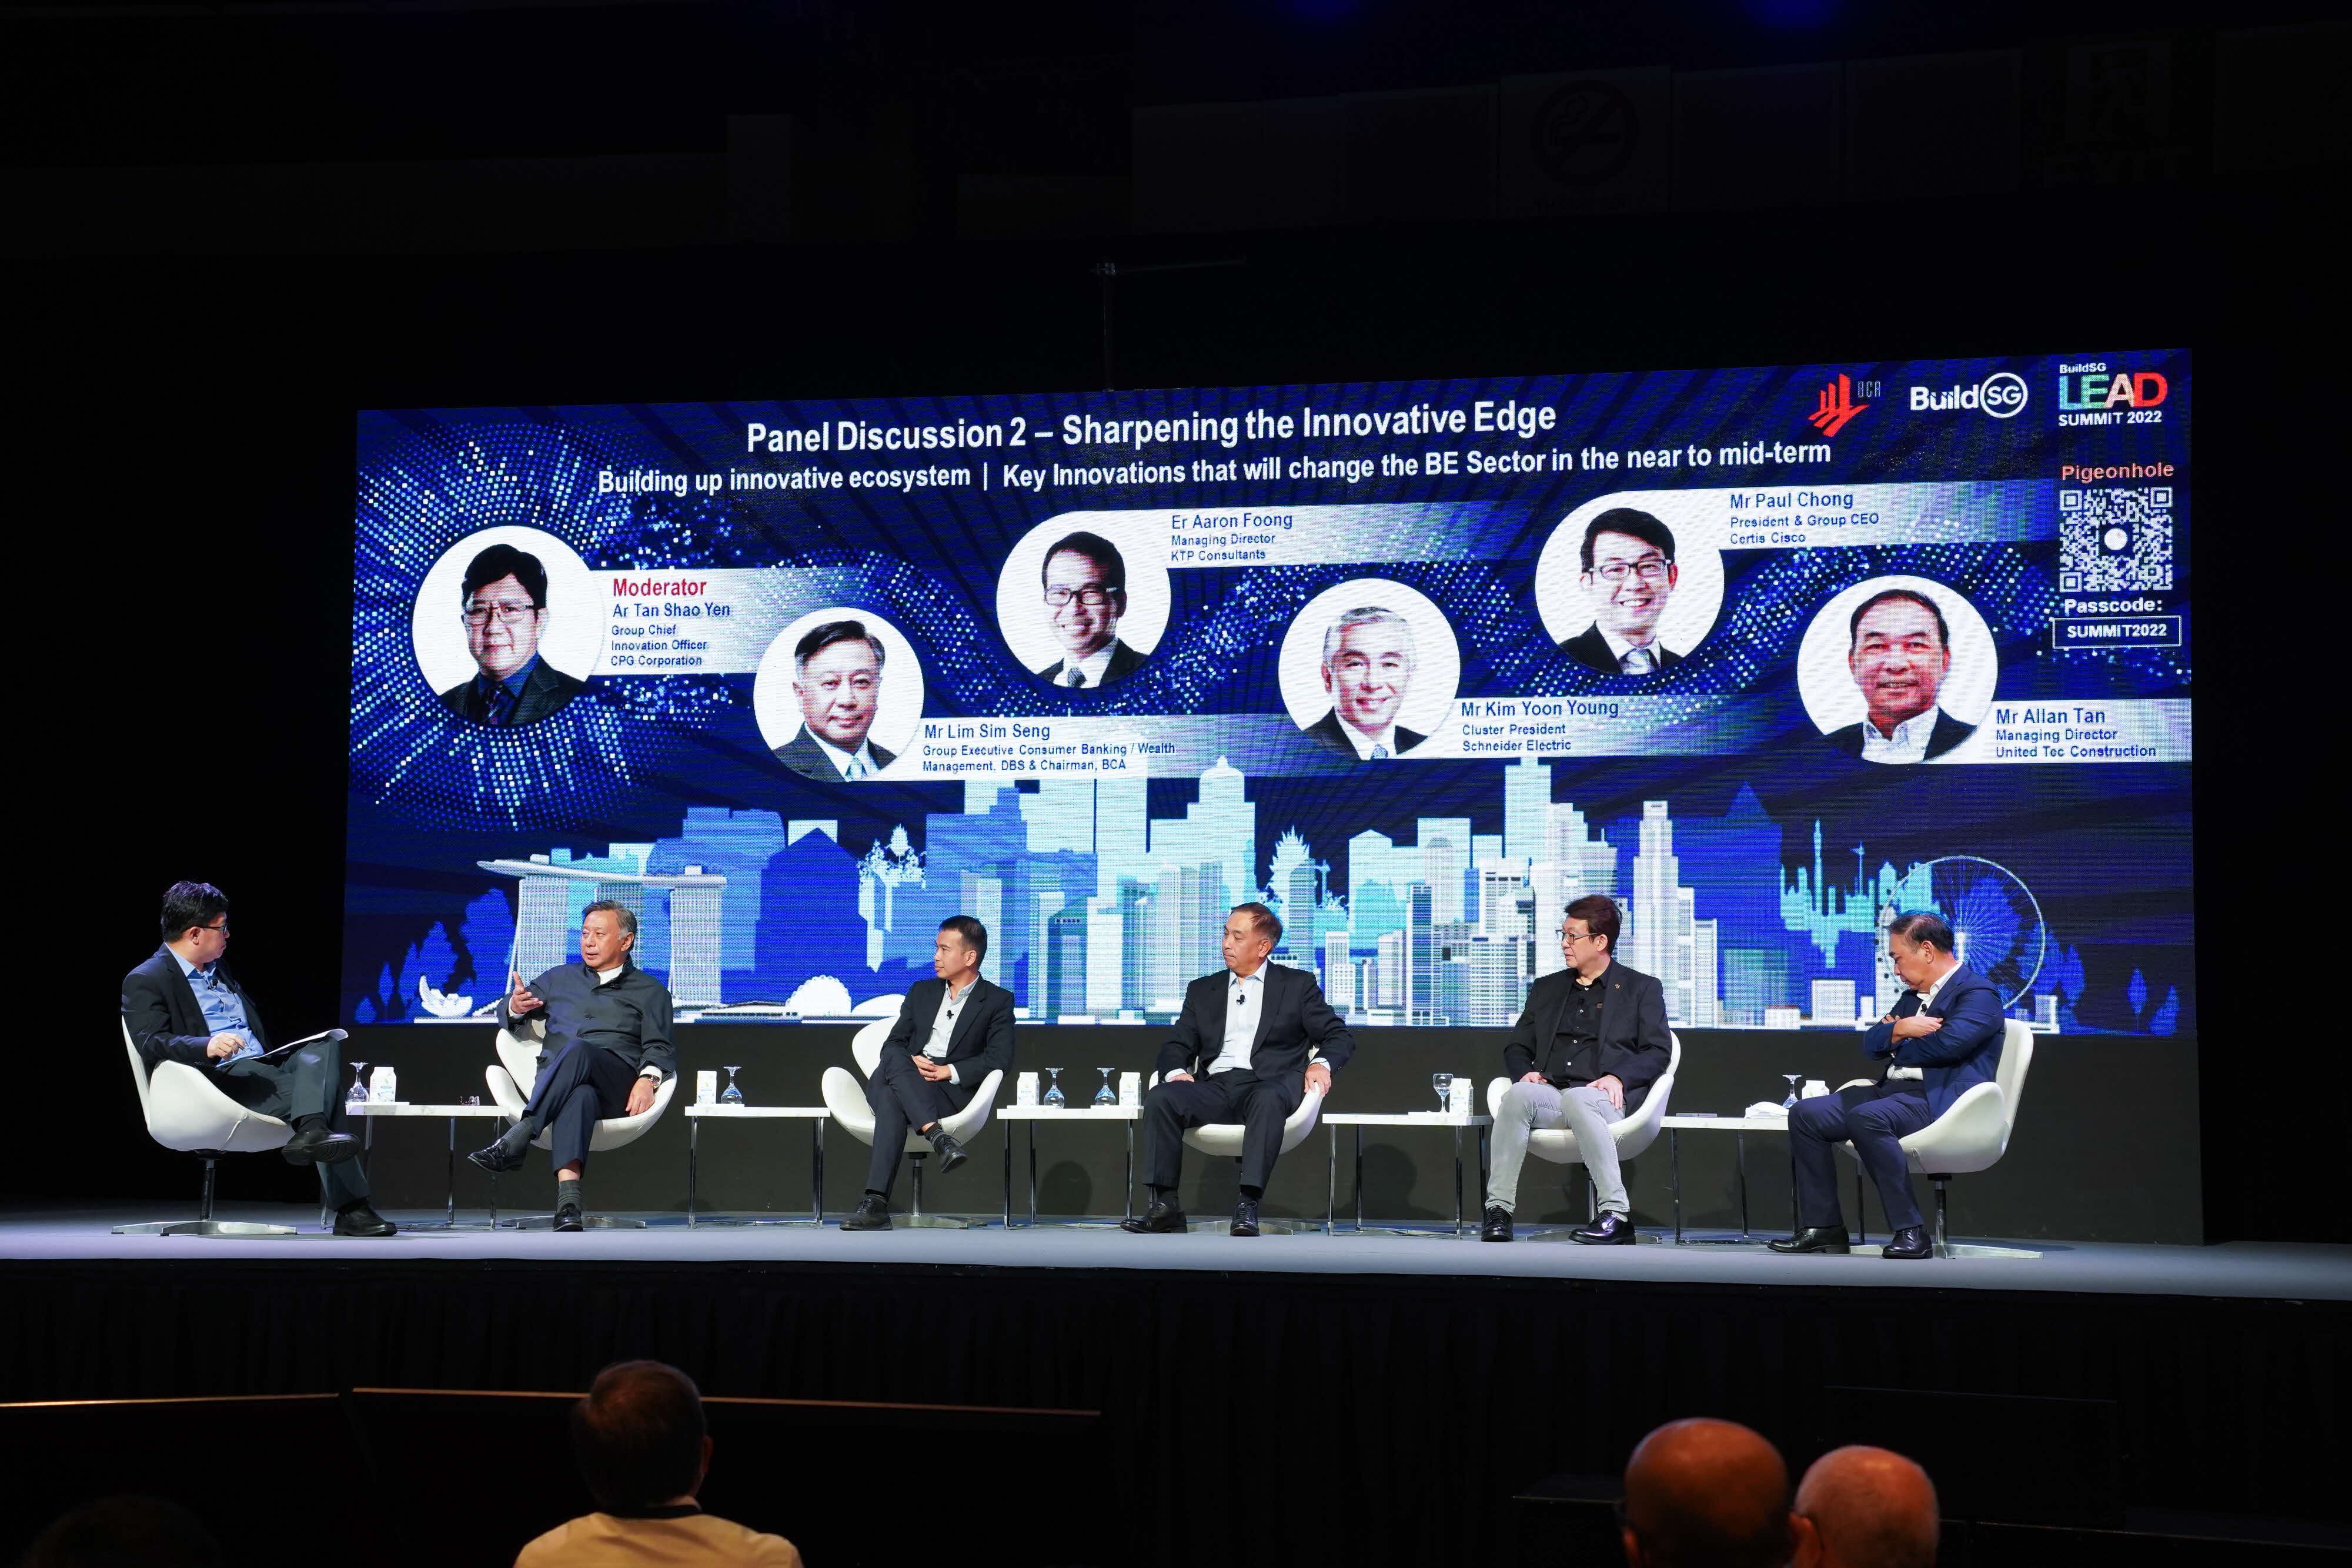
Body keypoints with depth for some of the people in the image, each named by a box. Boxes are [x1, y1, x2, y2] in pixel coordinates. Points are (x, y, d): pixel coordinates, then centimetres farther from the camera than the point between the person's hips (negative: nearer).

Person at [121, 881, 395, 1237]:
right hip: (218, 1078, -8)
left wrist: (277, 1051, 11)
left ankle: (310, 1130, -40)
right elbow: (150, 1044, -16)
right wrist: (207, 1046, -33)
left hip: (263, 1069, 8)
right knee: (313, 1099, -29)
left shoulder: (219, 968, 26)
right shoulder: (144, 982, 0)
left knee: (326, 1044, -21)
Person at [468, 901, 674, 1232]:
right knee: (580, 1094, -39)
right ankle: (568, 1199, -59)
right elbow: (506, 1016, 31)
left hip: (616, 1086, -1)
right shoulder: (560, 978, 31)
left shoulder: (651, 992, 22)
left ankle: (515, 1141, -46)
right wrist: (515, 1008, 5)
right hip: (553, 1079, 1)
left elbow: (659, 1047, 9)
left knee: (578, 1050, -38)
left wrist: (648, 1078, -13)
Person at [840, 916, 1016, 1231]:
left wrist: (949, 1071, -15)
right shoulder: (921, 992, 25)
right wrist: (912, 1061, -7)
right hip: (892, 1081, 3)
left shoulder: (998, 1001, 11)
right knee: (894, 1058, -36)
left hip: (950, 1092, -3)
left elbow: (1000, 1058, -2)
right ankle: (939, 1138, -51)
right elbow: (892, 1044, 17)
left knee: (892, 1099, -37)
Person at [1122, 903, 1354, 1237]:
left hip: (1268, 1083, -3)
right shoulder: (1203, 990, 24)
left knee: (1268, 1100, -39)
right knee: (1160, 1098, -26)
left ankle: (1248, 1206, -42)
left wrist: (1321, 1063, -12)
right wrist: (1176, 1071, -6)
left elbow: (1340, 1036, 11)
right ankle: (1164, 1206, -27)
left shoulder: (1297, 985, 15)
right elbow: (1177, 1045, 19)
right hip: (1215, 1086, 3)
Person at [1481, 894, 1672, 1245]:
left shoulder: (1642, 988, 15)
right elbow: (1516, 1047, 24)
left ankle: (1616, 1215, -38)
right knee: (1519, 1094, -33)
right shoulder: (1546, 989, 26)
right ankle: (1498, 1210, -36)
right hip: (1549, 1094, 3)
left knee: (1576, 1099, -40)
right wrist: (1524, 1072, 0)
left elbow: (1658, 1052, 5)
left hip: (1601, 1097, -3)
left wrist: (1618, 1077, -13)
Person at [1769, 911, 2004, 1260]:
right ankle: (1823, 1226, -5)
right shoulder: (1912, 997, 25)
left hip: (1938, 1099, -9)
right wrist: (1899, 1029, -5)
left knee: (1866, 1117, -36)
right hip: (1892, 1090, 9)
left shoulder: (1978, 993, -4)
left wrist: (1895, 1046, -2)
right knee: (1805, 1114, -5)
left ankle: (1910, 1230, -30)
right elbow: (1871, 1044, 18)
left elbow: (1947, 1044, -20)